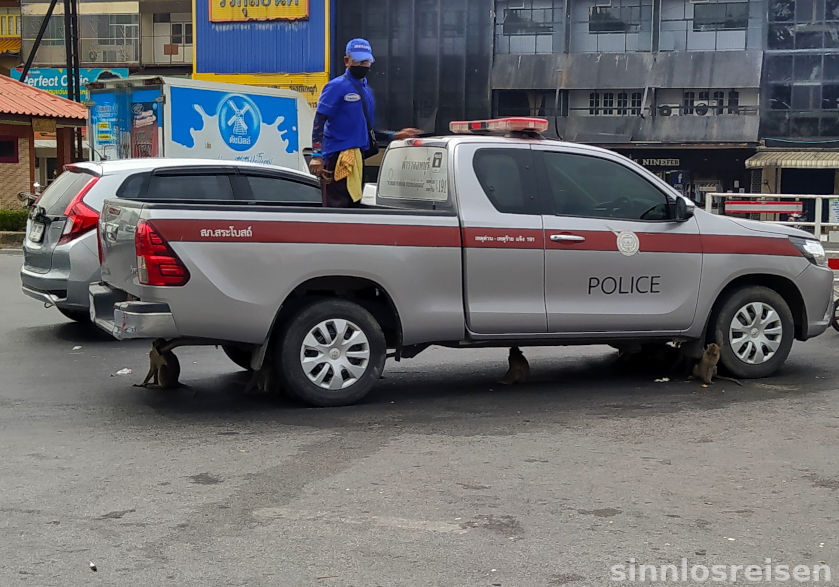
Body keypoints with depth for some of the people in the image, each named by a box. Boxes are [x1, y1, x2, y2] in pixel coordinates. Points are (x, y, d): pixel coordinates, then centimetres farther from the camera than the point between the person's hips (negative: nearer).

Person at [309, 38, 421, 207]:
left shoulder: (366, 90, 19)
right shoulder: (337, 87, -6)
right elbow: (319, 122, -11)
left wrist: (394, 136, 13)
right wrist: (316, 155, -21)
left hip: (359, 159, 9)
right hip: (338, 158, -8)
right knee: (337, 208, -12)